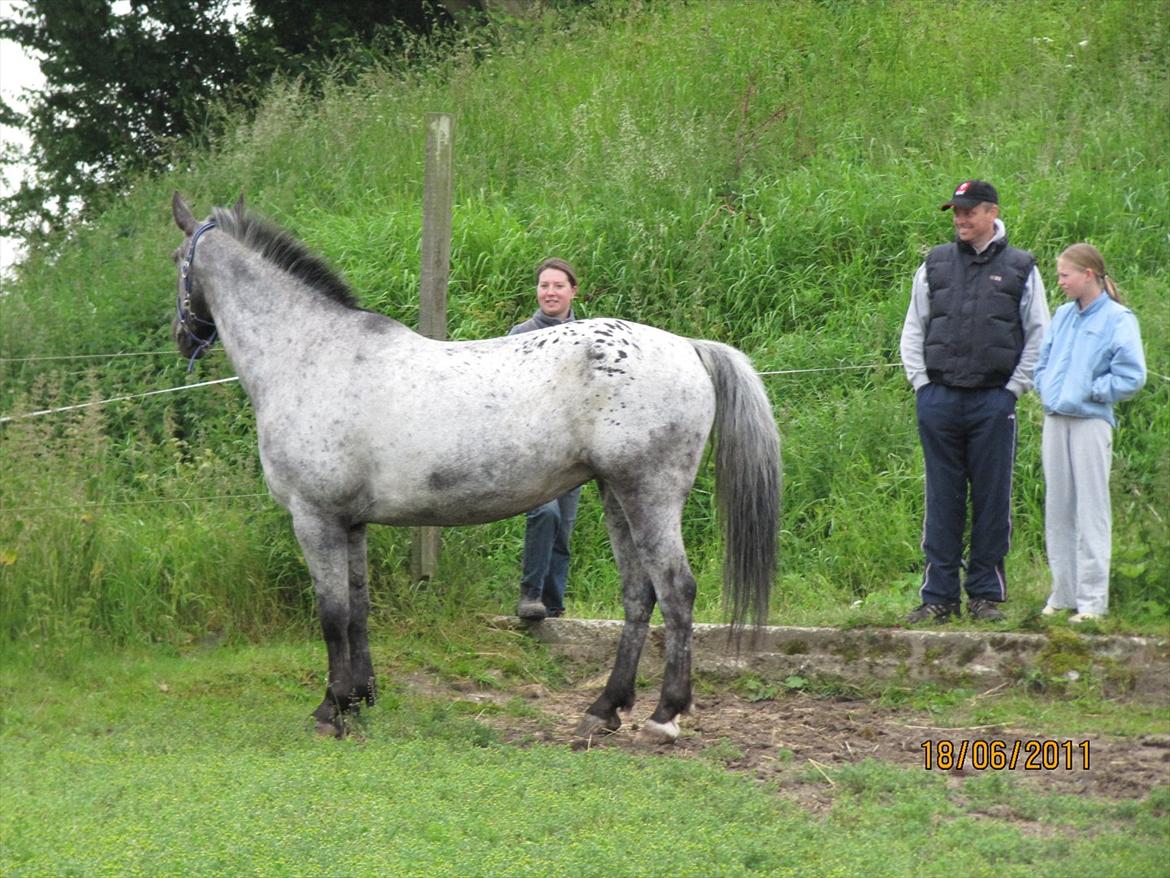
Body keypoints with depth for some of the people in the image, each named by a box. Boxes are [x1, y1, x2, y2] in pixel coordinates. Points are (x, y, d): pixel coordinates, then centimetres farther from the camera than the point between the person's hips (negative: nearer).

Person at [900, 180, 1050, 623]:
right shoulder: (935, 265, 11)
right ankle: (938, 595, 7)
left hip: (993, 402, -2)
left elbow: (1038, 336, 7)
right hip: (939, 399, 2)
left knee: (992, 499, 1)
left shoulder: (1020, 268, 5)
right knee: (942, 500, 3)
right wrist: (920, 381, 5)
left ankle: (986, 594, 8)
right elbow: (913, 329, 16)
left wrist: (1015, 388, -1)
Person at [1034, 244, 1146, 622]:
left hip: (1090, 423, -7)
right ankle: (1063, 593, 16)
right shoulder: (1062, 316, 13)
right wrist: (1046, 390, 7)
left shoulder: (1118, 320, -7)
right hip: (1055, 421, 7)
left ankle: (1092, 598, -1)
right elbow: (1042, 361, 22)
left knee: (1091, 510, -4)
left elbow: (1131, 376, -13)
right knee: (1057, 510, 9)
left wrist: (1090, 391, -9)